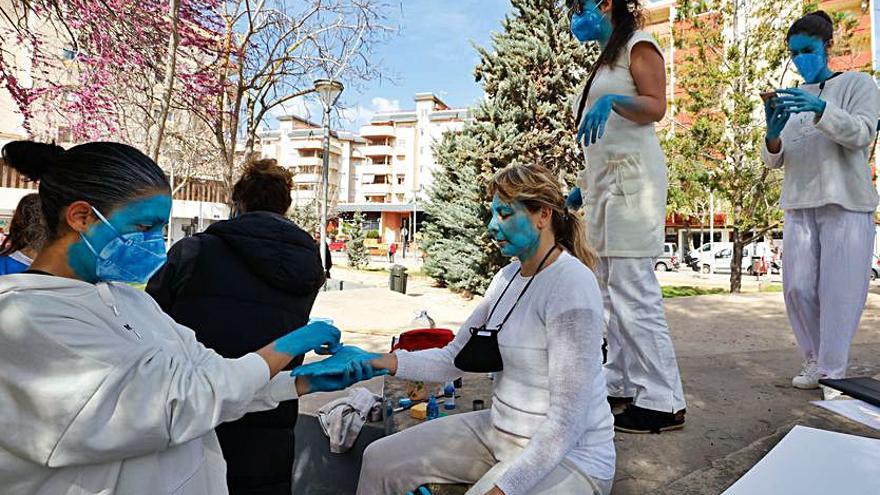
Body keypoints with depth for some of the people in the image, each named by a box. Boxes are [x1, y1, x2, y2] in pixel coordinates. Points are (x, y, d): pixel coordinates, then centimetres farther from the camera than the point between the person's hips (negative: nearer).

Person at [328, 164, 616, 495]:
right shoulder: (508, 277, 4)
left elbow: (568, 418, -23)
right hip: (501, 432, 8)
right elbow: (454, 358, 3)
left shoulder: (570, 285, -22)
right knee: (380, 461, 5)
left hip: (568, 453, -7)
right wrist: (380, 363, -9)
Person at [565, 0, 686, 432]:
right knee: (613, 292, 7)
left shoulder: (637, 44, 5)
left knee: (633, 292, -13)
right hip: (603, 182, 9)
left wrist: (612, 100, -27)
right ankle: (622, 385, 14)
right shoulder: (604, 60, 27)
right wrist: (583, 187, 18)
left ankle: (662, 402, -5)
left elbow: (656, 106, -10)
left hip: (631, 178, -9)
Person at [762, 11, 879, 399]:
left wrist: (821, 110, -26)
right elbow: (774, 161, 11)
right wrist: (773, 135, -11)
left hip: (846, 204, -4)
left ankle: (833, 371, 5)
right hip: (800, 205, 4)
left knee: (839, 290, -5)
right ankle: (815, 360, 18)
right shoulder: (790, 98, 17)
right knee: (798, 287, 2)